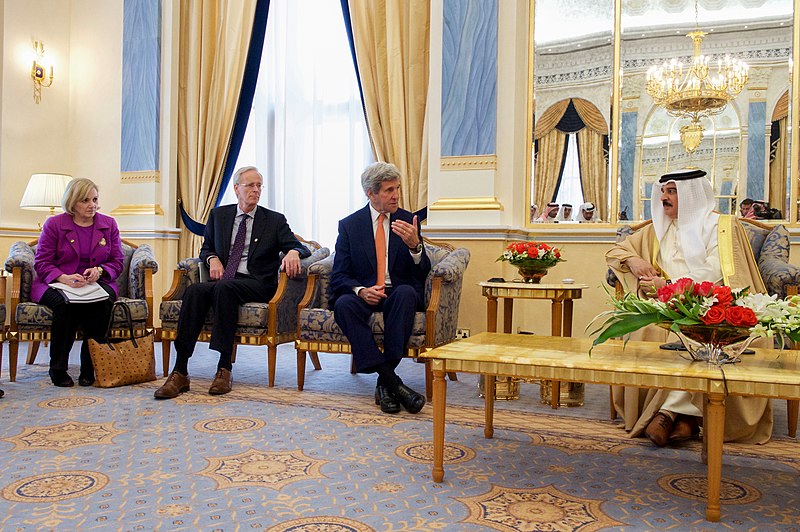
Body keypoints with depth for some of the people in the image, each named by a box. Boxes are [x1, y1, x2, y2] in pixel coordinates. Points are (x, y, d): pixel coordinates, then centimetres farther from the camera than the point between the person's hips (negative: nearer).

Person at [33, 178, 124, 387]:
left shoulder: (109, 224, 11)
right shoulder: (54, 224, 4)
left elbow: (117, 262, 8)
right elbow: (41, 262, -1)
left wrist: (99, 271, -15)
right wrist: (64, 278, -21)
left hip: (97, 283, 2)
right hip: (56, 284, -1)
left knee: (103, 302, -34)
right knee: (65, 303, -36)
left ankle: (89, 367, -21)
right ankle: (57, 368, -20)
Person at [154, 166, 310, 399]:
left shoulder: (275, 220, 10)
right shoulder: (219, 215, 19)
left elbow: (299, 247, 4)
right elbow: (206, 248, 25)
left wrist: (293, 252, -21)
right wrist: (213, 258, 1)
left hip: (255, 284, -3)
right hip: (223, 280, 3)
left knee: (224, 288, -36)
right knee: (194, 290, -30)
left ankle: (225, 369, -34)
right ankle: (180, 372, -33)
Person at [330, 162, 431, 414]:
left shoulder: (409, 221, 7)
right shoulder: (349, 225, 5)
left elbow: (422, 273, 2)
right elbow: (338, 275, 1)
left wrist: (415, 245, -19)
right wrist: (361, 290, -21)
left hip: (398, 292, 0)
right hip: (363, 294, 0)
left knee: (406, 293, -35)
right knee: (344, 304, -33)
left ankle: (385, 382, -33)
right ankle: (393, 382, -37)